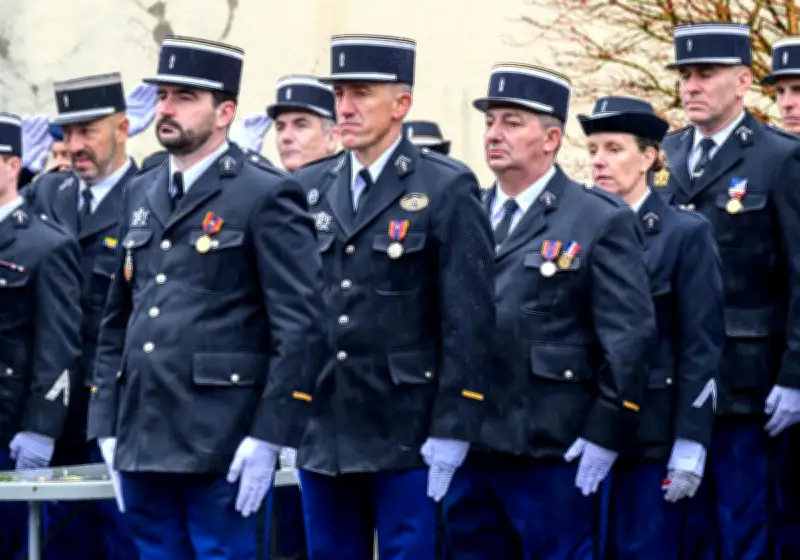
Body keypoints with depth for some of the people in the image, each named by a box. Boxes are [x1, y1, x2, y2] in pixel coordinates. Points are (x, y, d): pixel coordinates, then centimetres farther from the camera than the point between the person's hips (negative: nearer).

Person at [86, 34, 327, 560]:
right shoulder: (141, 195, 16)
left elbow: (302, 325, -10)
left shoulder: (267, 196, -5)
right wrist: (108, 428, 12)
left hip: (221, 451, -7)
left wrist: (268, 437, -15)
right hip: (142, 446, 7)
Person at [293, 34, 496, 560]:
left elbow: (469, 320, -9)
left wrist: (452, 430, -13)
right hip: (322, 433, 5)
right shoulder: (309, 188, 9)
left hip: (407, 435, -5)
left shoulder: (447, 189, -5)